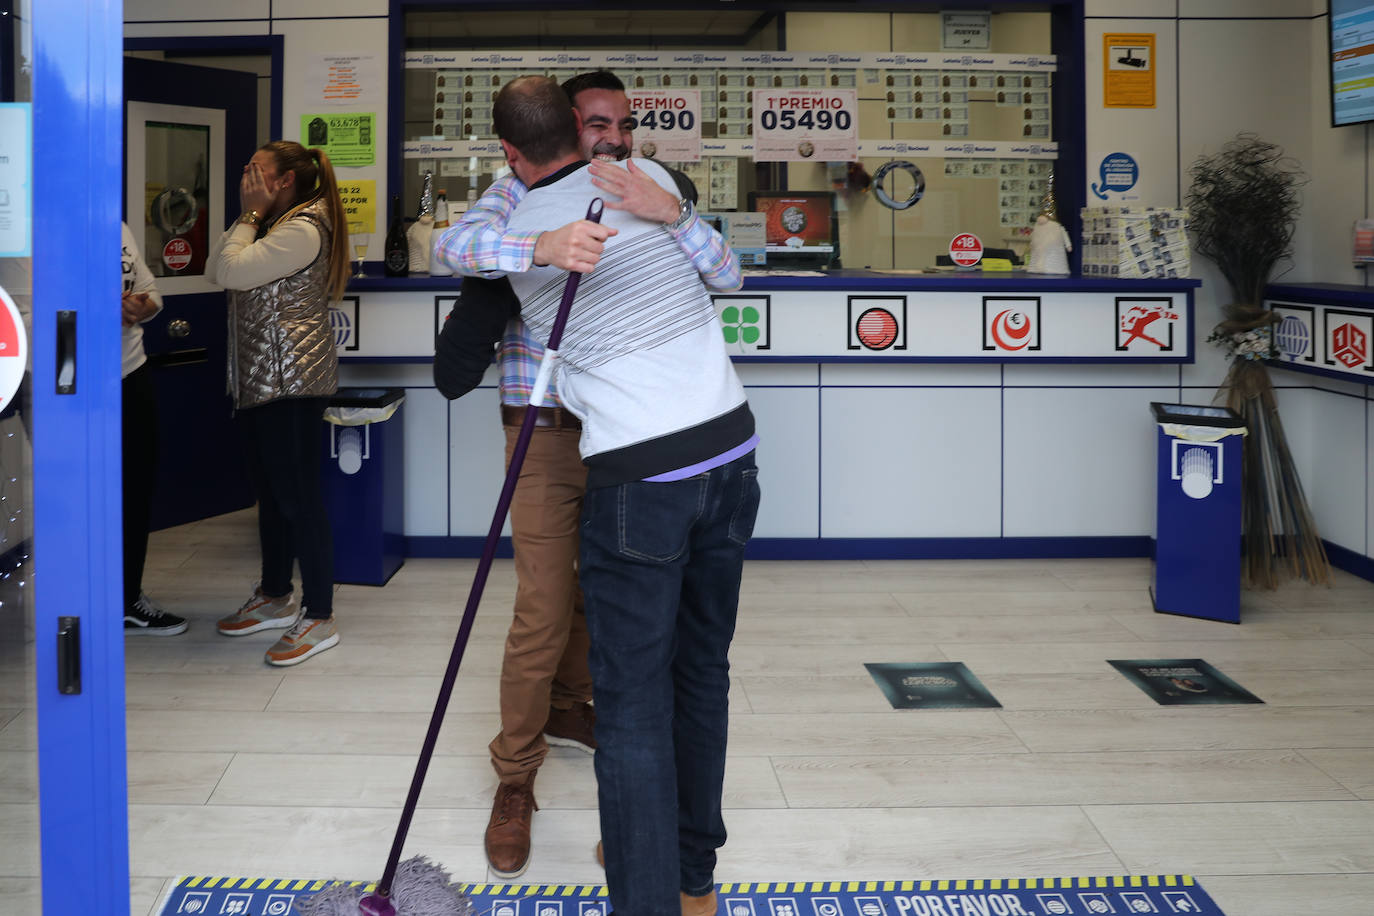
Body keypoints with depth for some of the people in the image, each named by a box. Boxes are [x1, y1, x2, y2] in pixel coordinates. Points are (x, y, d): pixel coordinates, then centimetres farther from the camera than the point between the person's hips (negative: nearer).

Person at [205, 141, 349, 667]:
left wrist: (251, 215, -8)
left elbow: (232, 271, -21)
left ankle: (319, 619, -4)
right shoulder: (273, 226, 19)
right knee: (270, 490, 17)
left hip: (292, 381, -11)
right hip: (259, 381, 11)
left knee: (297, 494, -8)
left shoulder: (303, 229, -14)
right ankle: (275, 599, 29)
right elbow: (215, 270, 14)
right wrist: (247, 217, 7)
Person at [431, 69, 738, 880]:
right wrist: (542, 246, -44)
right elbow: (454, 245, -24)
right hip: (548, 433, -4)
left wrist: (674, 213, -29)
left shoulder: (647, 202, 6)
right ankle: (515, 781, 7)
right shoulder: (526, 196, -4)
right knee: (543, 613, -7)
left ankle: (566, 707, 45)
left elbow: (726, 276, -8)